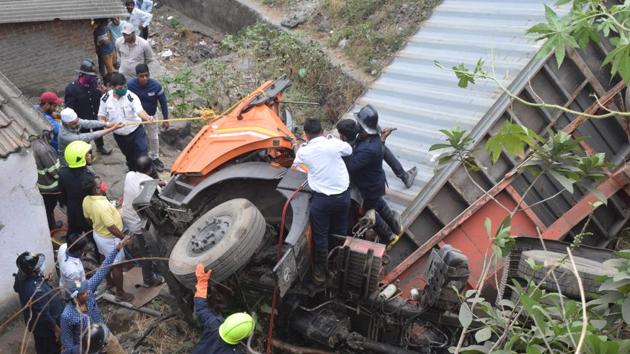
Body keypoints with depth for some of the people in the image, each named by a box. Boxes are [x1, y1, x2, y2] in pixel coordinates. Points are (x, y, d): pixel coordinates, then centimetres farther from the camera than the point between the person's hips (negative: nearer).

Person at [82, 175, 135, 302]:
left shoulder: (87, 200, -11)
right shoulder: (102, 206, -39)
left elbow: (88, 218, 6)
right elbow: (112, 228, -32)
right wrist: (125, 239, -18)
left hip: (98, 234, 9)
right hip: (110, 239, -8)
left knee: (106, 259, 30)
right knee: (117, 266, 9)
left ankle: (109, 281, 53)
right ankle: (120, 294, 24)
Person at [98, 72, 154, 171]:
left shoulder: (131, 96, -19)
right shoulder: (105, 98, -9)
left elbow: (140, 111, -36)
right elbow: (101, 116, 2)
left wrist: (147, 117, -59)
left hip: (136, 132, -4)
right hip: (119, 135, 4)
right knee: (130, 158, 22)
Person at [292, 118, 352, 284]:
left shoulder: (303, 151, -6)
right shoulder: (334, 144, -9)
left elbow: (296, 163, 18)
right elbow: (349, 150, 13)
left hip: (321, 199, -2)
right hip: (342, 196, 2)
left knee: (320, 236, 13)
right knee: (340, 233, 20)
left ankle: (321, 272, 24)